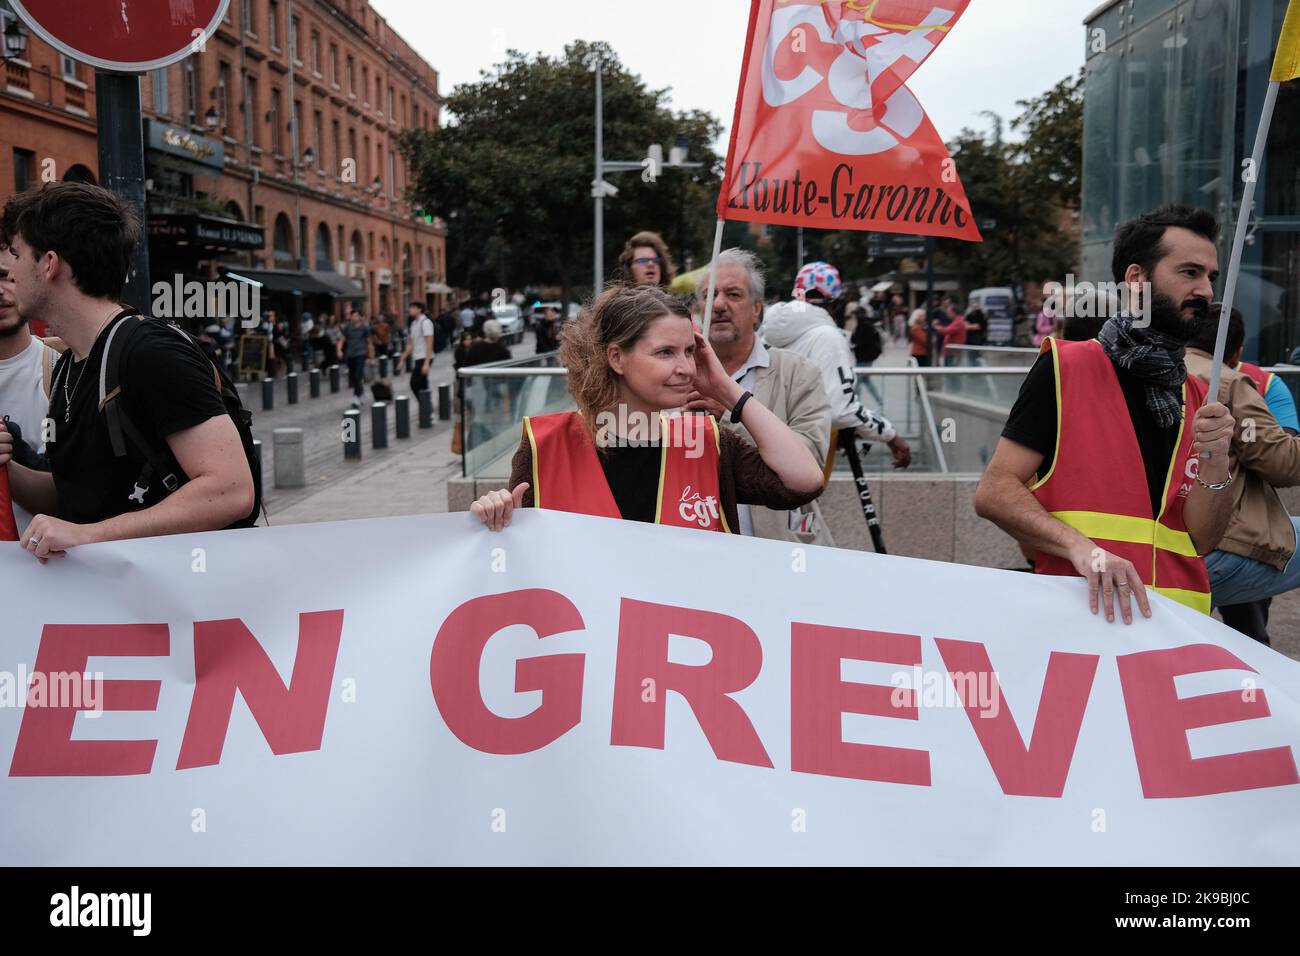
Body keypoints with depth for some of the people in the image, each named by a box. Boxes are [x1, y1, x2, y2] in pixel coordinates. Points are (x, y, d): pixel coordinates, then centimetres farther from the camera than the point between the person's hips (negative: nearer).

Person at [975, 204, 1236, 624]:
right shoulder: (1066, 367, 0)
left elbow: (1202, 539, 13)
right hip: (1080, 607, -5)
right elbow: (994, 492, -8)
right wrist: (1081, 546, -22)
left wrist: (1215, 462, -4)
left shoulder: (1199, 397, 17)